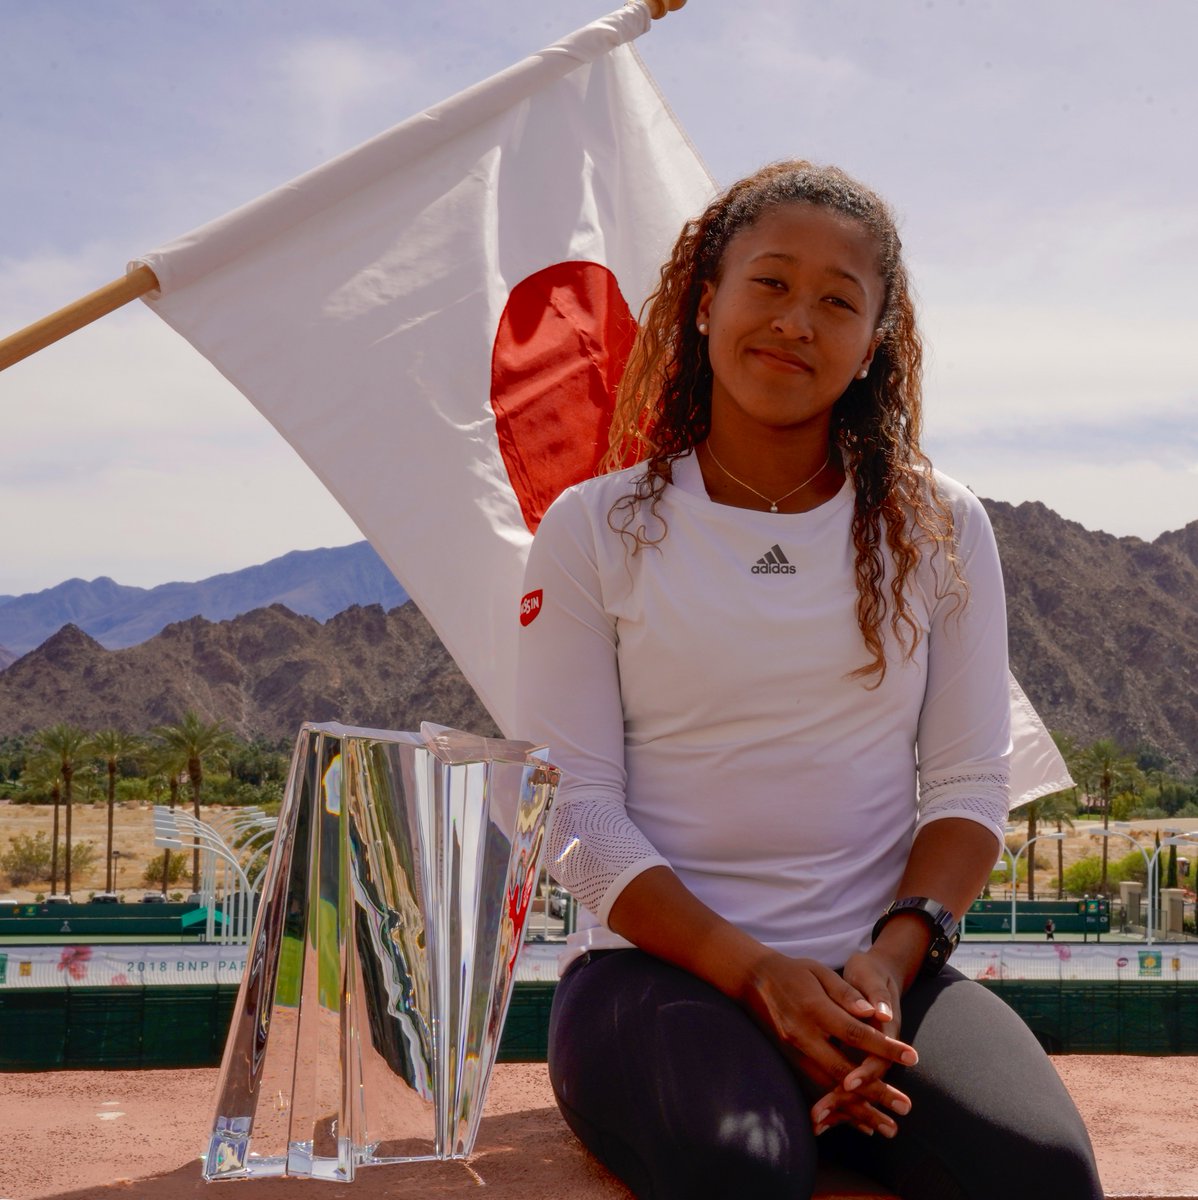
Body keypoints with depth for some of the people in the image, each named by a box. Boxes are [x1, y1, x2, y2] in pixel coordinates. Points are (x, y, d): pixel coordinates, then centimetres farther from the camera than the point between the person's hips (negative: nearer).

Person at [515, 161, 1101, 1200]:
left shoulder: (938, 528, 10)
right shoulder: (596, 529, 5)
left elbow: (969, 784, 7)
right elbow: (575, 805, -1)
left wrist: (890, 958, -12)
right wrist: (759, 973, -14)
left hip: (883, 969, 2)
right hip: (659, 961, -1)